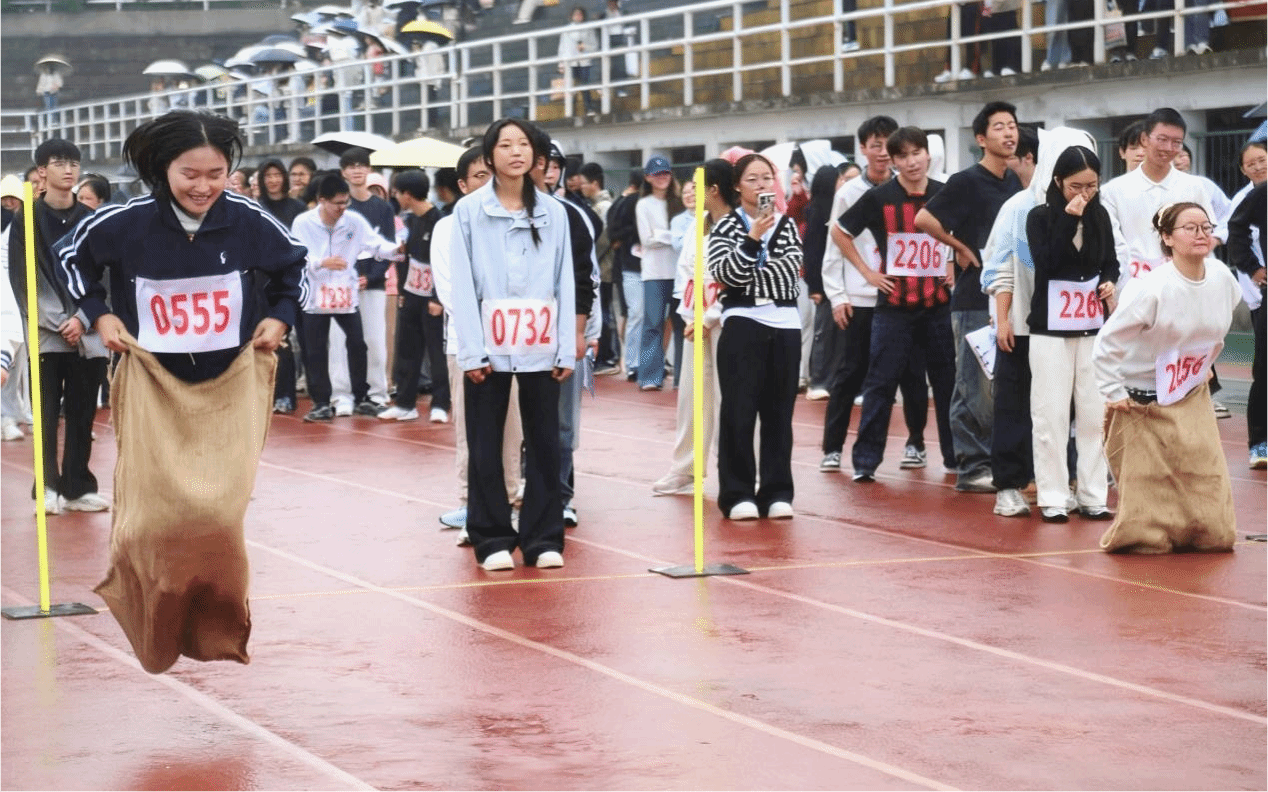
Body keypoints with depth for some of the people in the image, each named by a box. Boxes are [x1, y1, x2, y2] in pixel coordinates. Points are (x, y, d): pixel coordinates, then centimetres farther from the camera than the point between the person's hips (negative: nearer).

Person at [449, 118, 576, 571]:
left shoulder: (553, 213, 8)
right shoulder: (469, 211, 1)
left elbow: (565, 284, 7)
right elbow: (463, 285, -3)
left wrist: (567, 349, 0)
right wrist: (472, 350, -10)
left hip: (540, 348, 2)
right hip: (489, 347, -2)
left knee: (544, 443, 4)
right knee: (486, 446, 2)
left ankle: (543, 538, 12)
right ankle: (493, 539, 10)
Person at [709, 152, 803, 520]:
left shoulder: (787, 225, 10)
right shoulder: (726, 227, 2)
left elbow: (789, 269, -4)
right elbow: (726, 274, -12)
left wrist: (746, 278, -10)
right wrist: (753, 239, -21)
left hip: (785, 326, 3)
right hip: (742, 324, -3)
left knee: (779, 411, 5)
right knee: (739, 411, -4)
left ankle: (777, 492, 10)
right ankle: (738, 494, 0)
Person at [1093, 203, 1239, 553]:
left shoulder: (1222, 278, -7)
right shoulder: (1152, 289, -25)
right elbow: (1107, 343, -21)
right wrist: (1114, 392, -17)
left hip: (1193, 400, 5)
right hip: (1143, 405, -5)